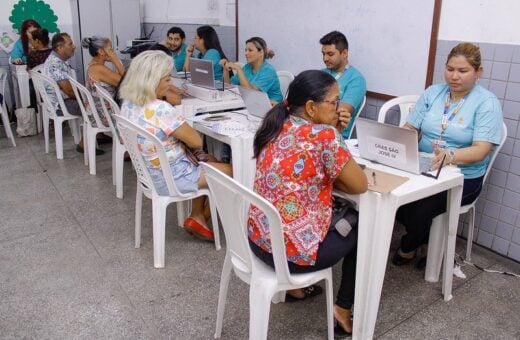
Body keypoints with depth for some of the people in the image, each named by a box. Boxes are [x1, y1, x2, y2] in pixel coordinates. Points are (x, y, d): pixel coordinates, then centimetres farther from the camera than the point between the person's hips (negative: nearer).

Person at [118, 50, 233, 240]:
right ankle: (200, 218, 23)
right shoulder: (161, 110, -31)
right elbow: (196, 142, -20)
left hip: (147, 173, 9)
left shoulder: (128, 104, -4)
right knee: (230, 171, 8)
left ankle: (197, 216, 25)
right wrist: (183, 138, 1)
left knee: (209, 161, 24)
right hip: (170, 179, -9)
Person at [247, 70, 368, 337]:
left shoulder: (277, 127, 2)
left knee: (339, 217, 32)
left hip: (258, 239, 7)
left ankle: (296, 287, 39)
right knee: (362, 230, 18)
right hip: (291, 252, -7)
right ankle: (343, 309, 23)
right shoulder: (323, 136, -21)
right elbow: (360, 186, -10)